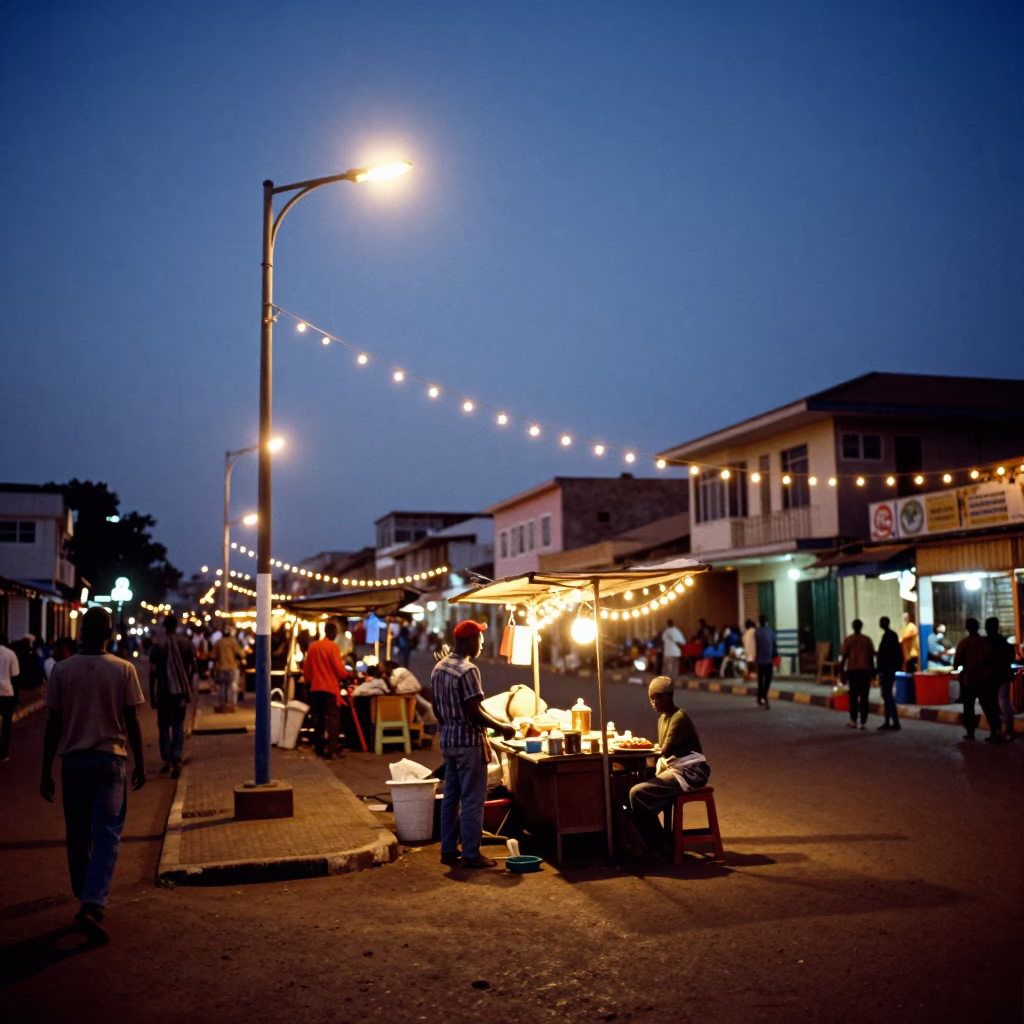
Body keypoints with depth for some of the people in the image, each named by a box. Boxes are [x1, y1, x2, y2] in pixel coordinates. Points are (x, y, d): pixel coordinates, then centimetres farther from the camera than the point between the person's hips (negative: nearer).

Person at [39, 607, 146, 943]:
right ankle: (92, 906, -14)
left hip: (73, 760, 2)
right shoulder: (123, 670, -6)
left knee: (78, 836, 15)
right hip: (110, 759, -2)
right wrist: (140, 764, 7)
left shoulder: (62, 670, -2)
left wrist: (46, 771, 6)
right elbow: (132, 723, -4)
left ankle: (87, 901, 26)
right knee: (107, 835, 0)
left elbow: (53, 725, -1)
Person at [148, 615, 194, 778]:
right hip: (181, 690, 2)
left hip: (164, 691, -2)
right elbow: (193, 667, 3)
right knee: (178, 726, 8)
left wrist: (152, 695, -1)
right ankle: (177, 760, -3)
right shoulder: (187, 643, 1)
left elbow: (153, 672, -7)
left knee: (164, 726, 13)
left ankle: (167, 760, 10)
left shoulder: (158, 646, -6)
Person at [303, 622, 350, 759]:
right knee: (333, 719, -4)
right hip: (330, 687, -6)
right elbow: (339, 669, -12)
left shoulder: (313, 646, 8)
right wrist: (347, 674, 7)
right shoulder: (333, 646, -10)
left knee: (318, 719, 12)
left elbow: (306, 667, 12)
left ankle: (319, 748, 16)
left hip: (315, 688, 6)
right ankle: (331, 750, -9)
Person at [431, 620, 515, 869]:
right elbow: (474, 712, -21)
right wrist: (502, 727, -10)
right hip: (469, 741, -9)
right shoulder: (467, 670, -19)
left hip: (448, 739, 9)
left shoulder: (439, 668, 8)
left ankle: (448, 850, 20)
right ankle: (471, 854, 4)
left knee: (451, 797, 14)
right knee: (472, 800, -1)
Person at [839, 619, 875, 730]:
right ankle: (863, 722, 0)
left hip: (852, 671, -1)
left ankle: (853, 721, 3)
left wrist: (841, 672, 4)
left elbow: (843, 657, -4)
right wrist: (873, 672, 15)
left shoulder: (848, 640, -1)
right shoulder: (867, 640, 3)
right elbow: (871, 657, 5)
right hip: (865, 671, 1)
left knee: (853, 696, 7)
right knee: (864, 697, 2)